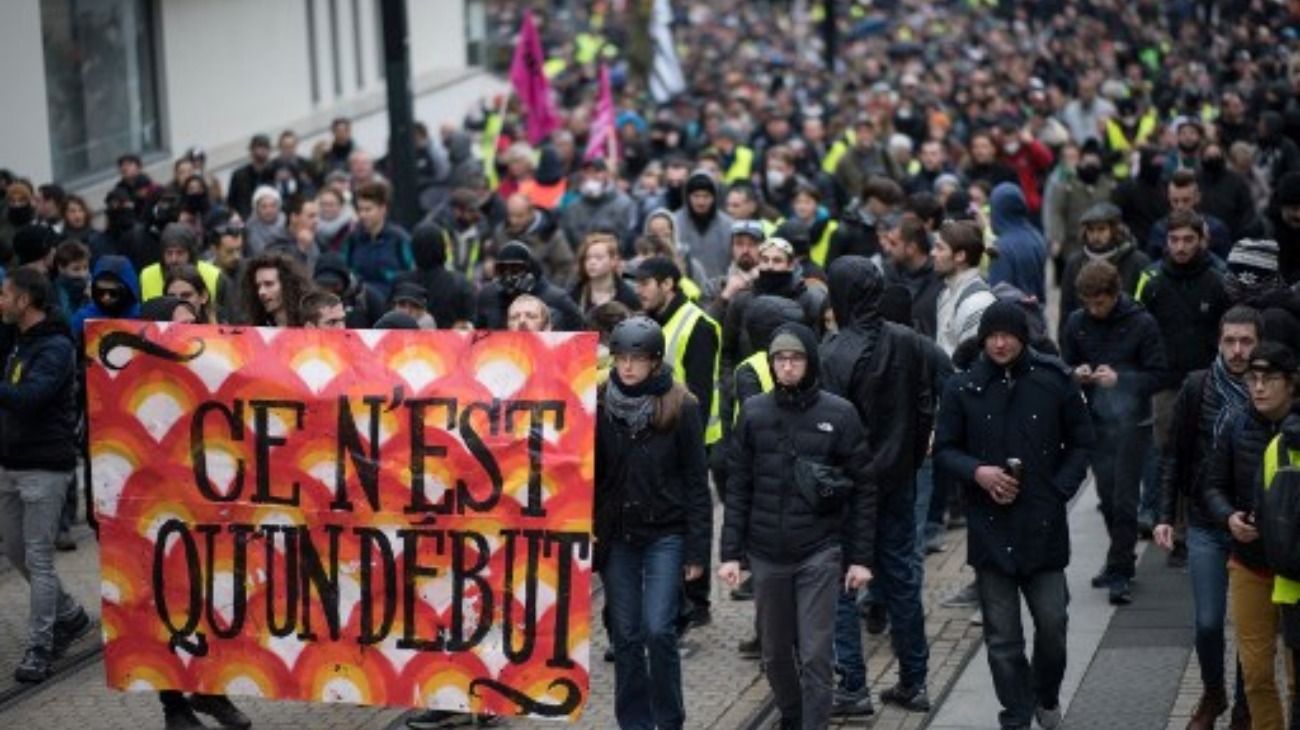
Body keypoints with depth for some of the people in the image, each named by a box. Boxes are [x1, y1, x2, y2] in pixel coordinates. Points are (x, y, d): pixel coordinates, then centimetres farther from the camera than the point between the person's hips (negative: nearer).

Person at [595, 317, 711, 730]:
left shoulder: (680, 408, -7)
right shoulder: (601, 404, 0)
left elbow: (696, 481, -5)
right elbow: (589, 472, 5)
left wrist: (697, 548, -8)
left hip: (665, 533, -3)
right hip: (617, 535, 3)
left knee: (658, 631, -9)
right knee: (626, 636, 6)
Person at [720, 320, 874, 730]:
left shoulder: (839, 414, -3)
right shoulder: (753, 413, 2)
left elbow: (863, 490, -1)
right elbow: (738, 488, 5)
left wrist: (861, 557, -4)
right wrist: (731, 552, -1)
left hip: (820, 553, -2)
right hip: (767, 554, 3)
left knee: (815, 656, -5)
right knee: (775, 653, 12)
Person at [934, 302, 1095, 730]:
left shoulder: (1055, 382, -2)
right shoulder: (963, 389, -1)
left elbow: (1081, 442, 7)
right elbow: (943, 450, 6)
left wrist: (1060, 490, -5)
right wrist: (977, 472, -13)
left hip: (1044, 524, 0)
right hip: (990, 527, 0)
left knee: (1052, 622, 5)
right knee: (1002, 636, 4)